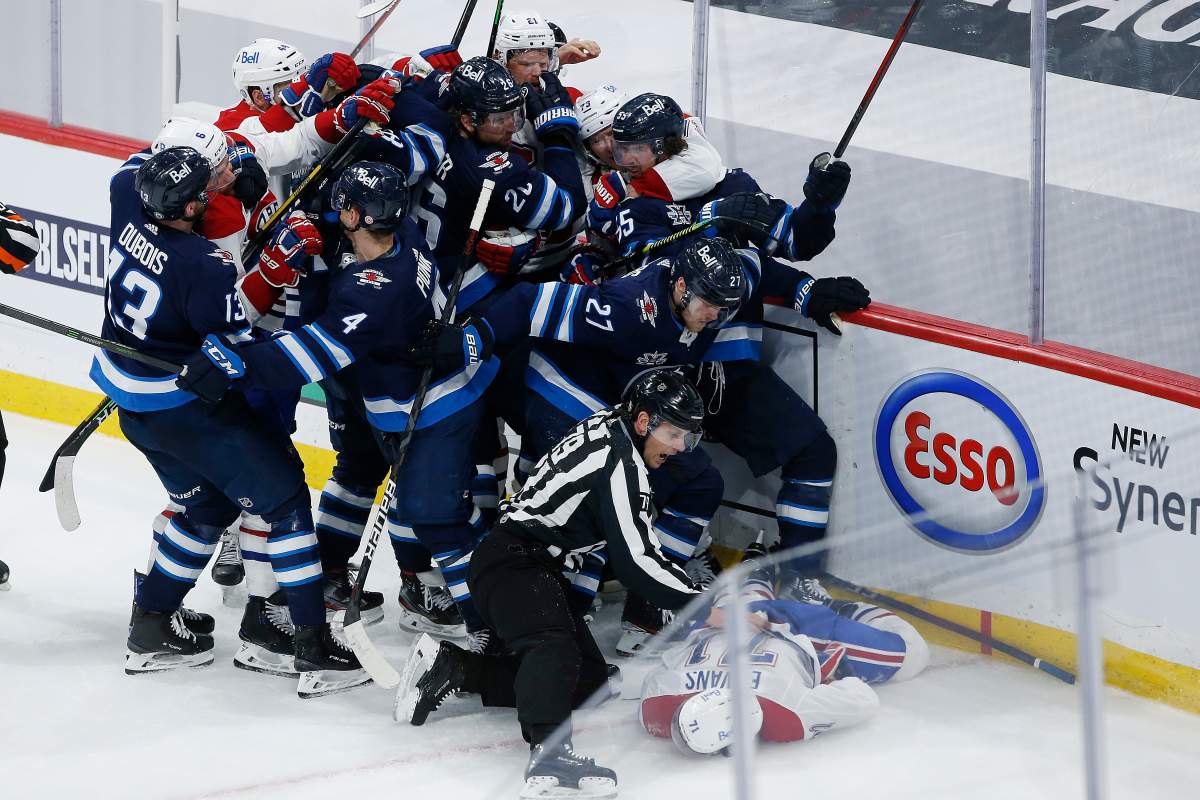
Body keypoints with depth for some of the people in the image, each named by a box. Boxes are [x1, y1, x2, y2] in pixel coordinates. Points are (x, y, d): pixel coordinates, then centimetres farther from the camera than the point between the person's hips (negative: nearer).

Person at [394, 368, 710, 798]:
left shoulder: (610, 429, 13)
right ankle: (549, 751, -57)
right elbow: (635, 561, -19)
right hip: (512, 559, -11)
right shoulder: (620, 461, -17)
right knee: (555, 649, -34)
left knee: (590, 678, 11)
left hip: (539, 567, 11)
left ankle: (453, 667, 12)